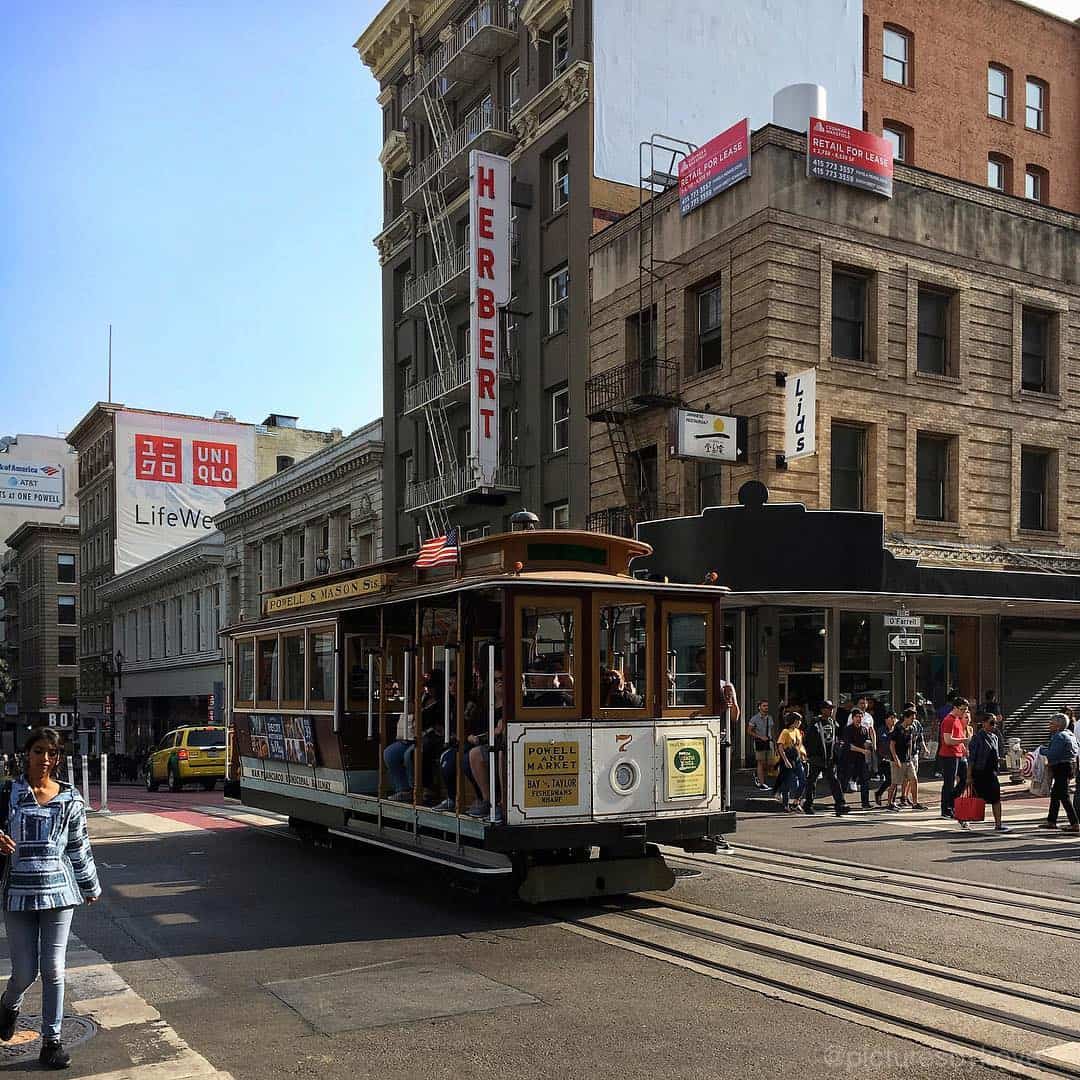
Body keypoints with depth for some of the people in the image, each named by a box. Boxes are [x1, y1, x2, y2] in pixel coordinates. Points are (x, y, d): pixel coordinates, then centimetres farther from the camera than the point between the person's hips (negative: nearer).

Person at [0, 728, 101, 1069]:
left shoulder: (70, 798, 4)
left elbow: (79, 846, 12)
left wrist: (90, 886, 19)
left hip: (59, 891, 1)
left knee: (53, 970, 1)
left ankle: (52, 1041, 15)